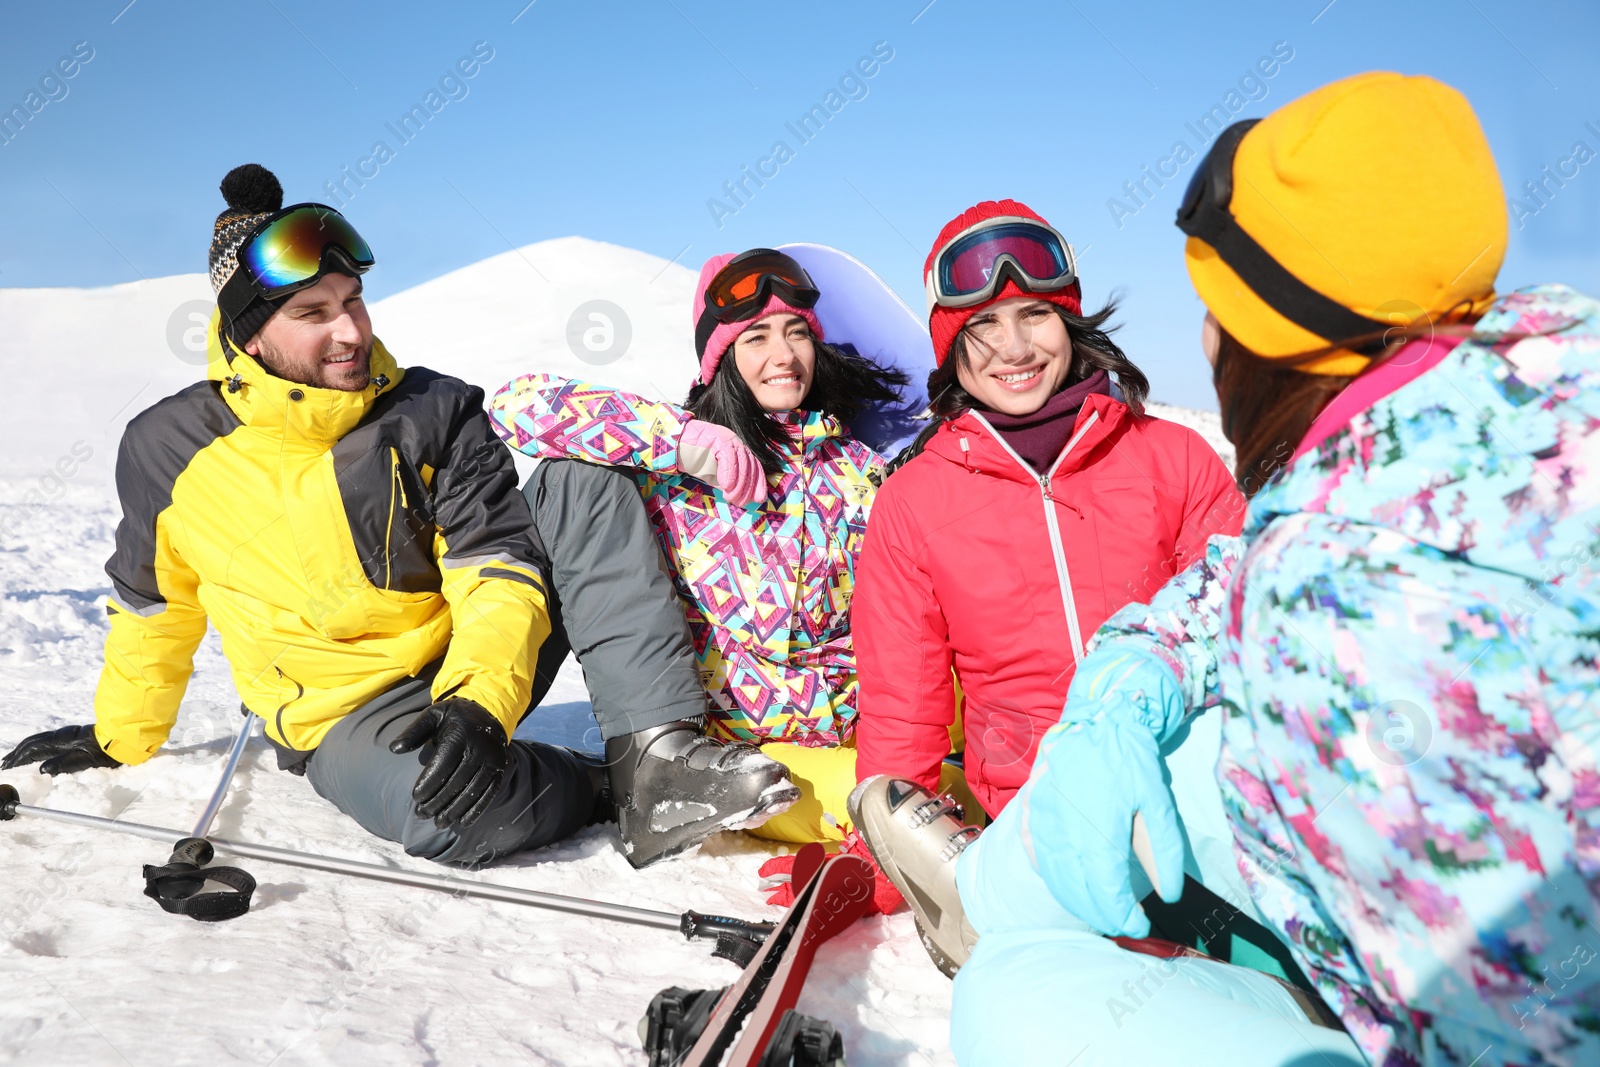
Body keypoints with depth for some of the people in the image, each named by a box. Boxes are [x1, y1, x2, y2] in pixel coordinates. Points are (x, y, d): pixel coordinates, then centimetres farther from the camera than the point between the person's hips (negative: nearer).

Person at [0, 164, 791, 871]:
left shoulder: (435, 414, -6)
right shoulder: (168, 450, -4)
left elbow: (500, 571, -11)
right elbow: (153, 608, 14)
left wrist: (479, 700, -28)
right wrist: (119, 737, 25)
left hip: (472, 677, 2)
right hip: (345, 717, -1)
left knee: (579, 491, -21)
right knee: (451, 812, -39)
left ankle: (658, 745, -29)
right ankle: (624, 790, -9)